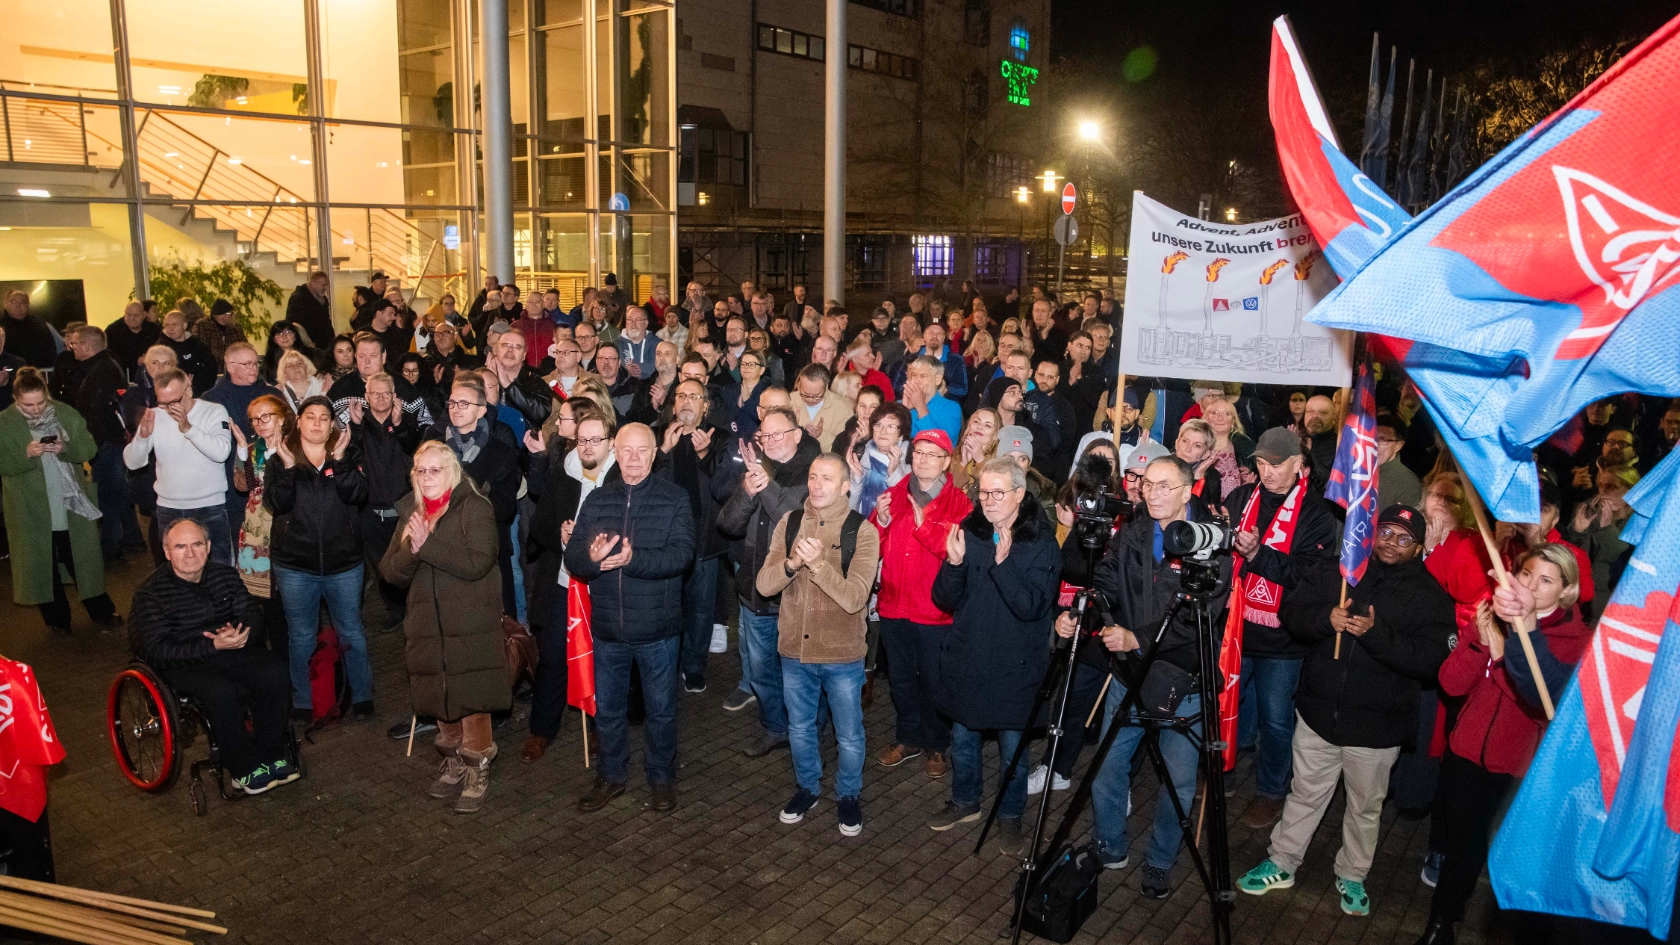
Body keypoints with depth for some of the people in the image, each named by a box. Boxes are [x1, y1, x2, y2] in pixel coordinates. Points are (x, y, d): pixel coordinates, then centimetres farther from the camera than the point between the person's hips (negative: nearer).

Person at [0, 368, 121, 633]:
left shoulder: (67, 414, -1)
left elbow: (89, 449, -1)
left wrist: (66, 448, -20)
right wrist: (26, 454, -22)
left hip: (73, 504, 1)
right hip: (33, 510, 0)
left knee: (84, 557, 8)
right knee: (42, 563, 9)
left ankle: (101, 611, 20)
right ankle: (56, 618, 22)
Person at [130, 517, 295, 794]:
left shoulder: (225, 575, 5)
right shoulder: (150, 592, -10)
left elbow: (253, 612, 12)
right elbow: (157, 651, -15)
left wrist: (238, 632, -13)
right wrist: (212, 646, -26)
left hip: (228, 649, 5)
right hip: (182, 664, -5)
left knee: (275, 673, -24)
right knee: (221, 691, -35)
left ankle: (270, 757, -11)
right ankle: (244, 770, -18)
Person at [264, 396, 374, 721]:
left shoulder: (349, 455, 4)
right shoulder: (279, 459, 3)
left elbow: (357, 494, -13)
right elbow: (276, 504, -11)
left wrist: (339, 459, -21)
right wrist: (288, 467, -21)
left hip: (343, 560, 0)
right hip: (294, 563, 0)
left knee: (352, 633, 7)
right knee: (300, 637, 9)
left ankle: (362, 697, 21)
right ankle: (303, 703, 22)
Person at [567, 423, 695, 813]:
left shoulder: (674, 498, -5)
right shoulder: (597, 500, 5)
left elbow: (682, 553, -18)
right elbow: (572, 557, -2)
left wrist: (632, 559, -30)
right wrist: (591, 557, -25)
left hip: (657, 627, -3)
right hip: (608, 627, 3)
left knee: (661, 708, 12)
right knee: (607, 708, 17)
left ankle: (661, 777, 32)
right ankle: (611, 775, 37)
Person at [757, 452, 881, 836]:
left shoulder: (862, 531, -14)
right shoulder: (788, 524, -3)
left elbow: (855, 598, -22)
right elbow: (764, 584, -8)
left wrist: (818, 563, -34)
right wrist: (791, 563, -27)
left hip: (842, 654, -3)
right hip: (795, 649, 3)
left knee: (849, 735, 14)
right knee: (799, 728, 22)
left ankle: (849, 795, 38)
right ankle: (807, 787, 45)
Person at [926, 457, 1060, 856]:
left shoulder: (1041, 543, -12)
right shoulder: (969, 532, -3)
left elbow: (1032, 606, -23)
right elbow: (945, 600, -4)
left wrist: (1003, 563, -34)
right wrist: (954, 564, -23)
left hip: (1014, 666, -3)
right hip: (965, 659, 3)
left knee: (1012, 747, 10)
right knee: (962, 737, 19)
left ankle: (1010, 816, 31)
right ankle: (965, 801, 41)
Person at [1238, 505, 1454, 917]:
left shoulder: (1429, 596, -6)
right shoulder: (1335, 571, 0)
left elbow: (1429, 659, -16)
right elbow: (1292, 614, -3)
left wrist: (1376, 633, -28)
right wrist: (1326, 618, -23)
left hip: (1376, 725, -1)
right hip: (1318, 712, 1)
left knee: (1365, 806, 16)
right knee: (1305, 794, 16)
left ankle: (1352, 876, 37)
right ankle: (1282, 862, 32)